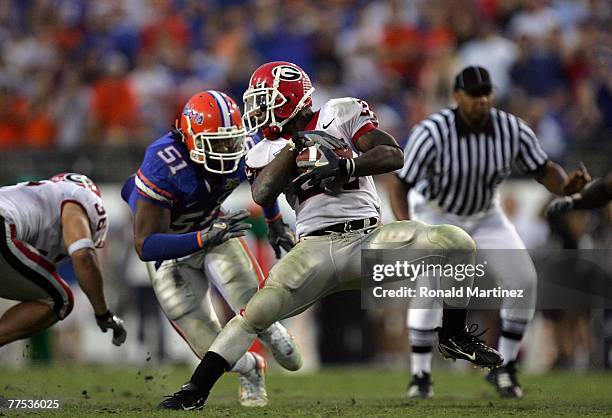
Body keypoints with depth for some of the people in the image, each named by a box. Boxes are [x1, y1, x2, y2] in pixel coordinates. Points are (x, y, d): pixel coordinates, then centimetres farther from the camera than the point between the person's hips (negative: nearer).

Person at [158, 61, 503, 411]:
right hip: (316, 248, 0)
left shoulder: (340, 114, 8)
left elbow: (394, 156, -5)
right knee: (255, 312, -19)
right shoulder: (267, 151, 15)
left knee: (458, 242, -17)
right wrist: (294, 146, -8)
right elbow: (262, 195, -7)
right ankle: (194, 392, -11)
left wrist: (345, 166, -20)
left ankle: (454, 337, 1)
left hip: (370, 236, 0)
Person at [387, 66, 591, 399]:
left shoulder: (513, 130, -20)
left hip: (486, 217, 3)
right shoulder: (432, 133, -29)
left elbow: (544, 171, -8)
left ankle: (503, 368, 5)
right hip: (437, 216, -3)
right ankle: (420, 375, -7)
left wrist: (565, 185, -32)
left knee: (523, 281, -11)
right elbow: (399, 184, -26)